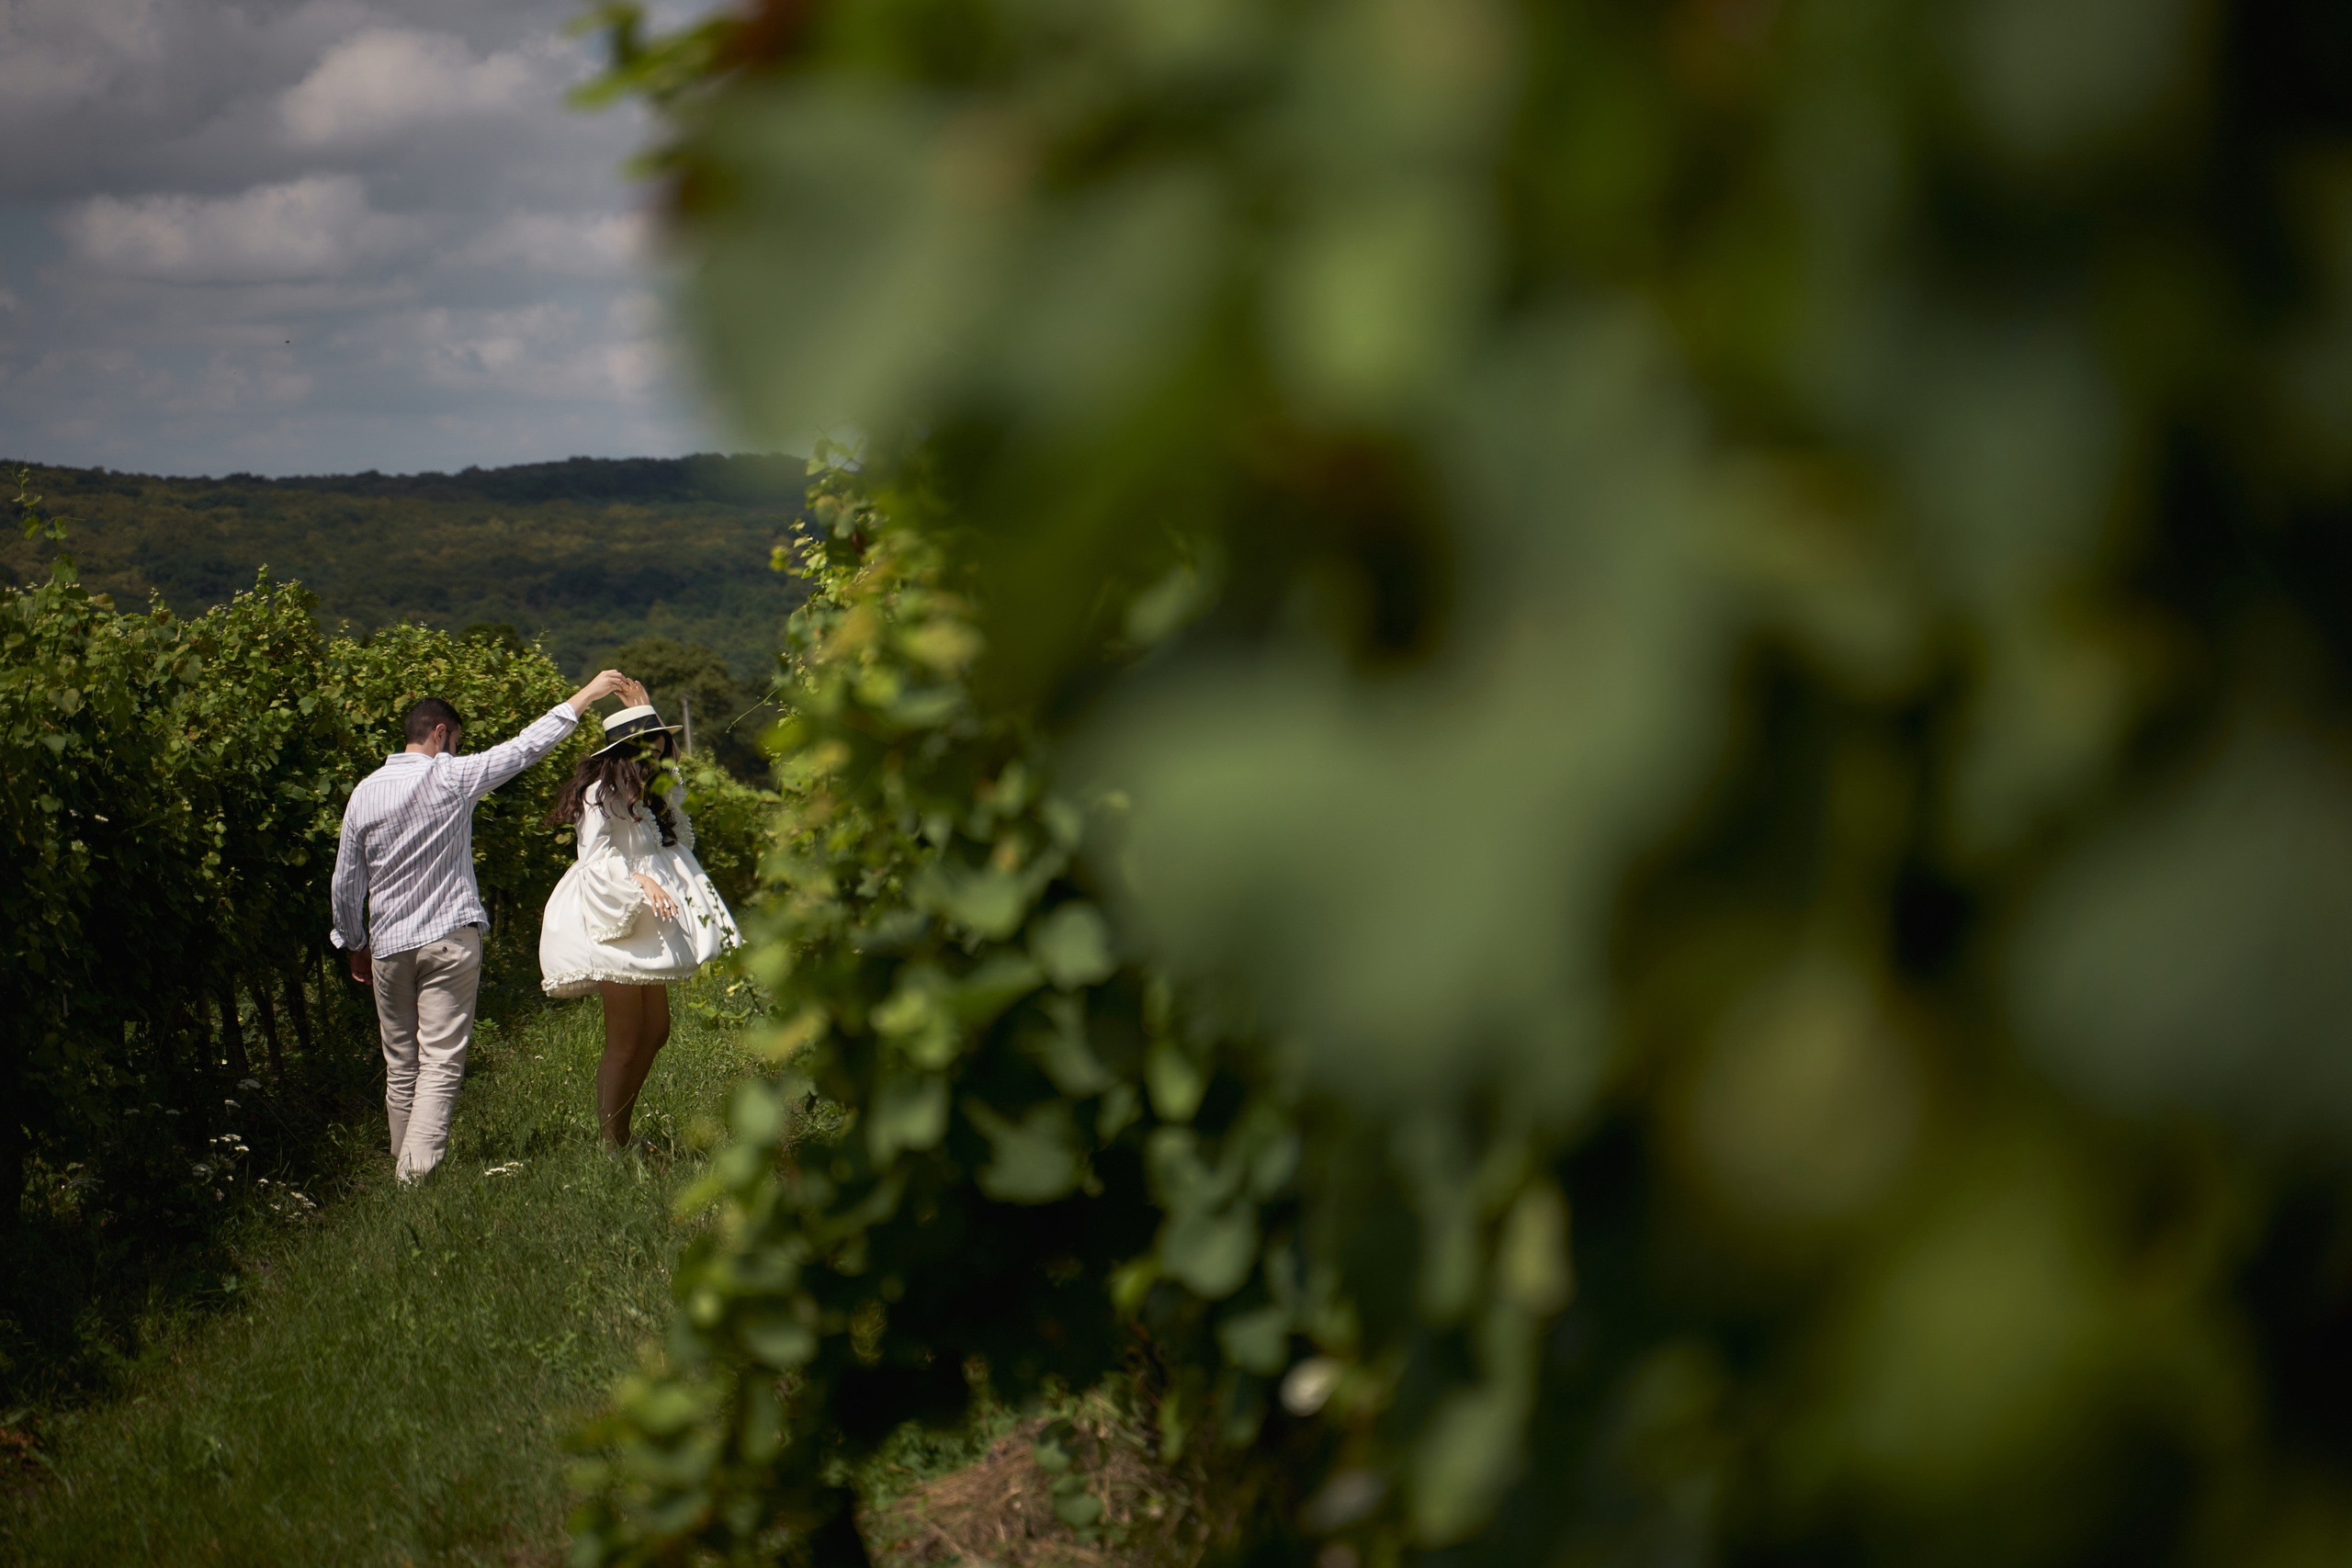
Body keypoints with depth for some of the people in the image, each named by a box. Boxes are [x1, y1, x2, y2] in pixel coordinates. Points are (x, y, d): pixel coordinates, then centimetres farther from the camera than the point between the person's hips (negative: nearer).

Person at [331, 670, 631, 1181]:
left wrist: (355, 945, 22)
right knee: (441, 1064, -8)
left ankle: (404, 1171, 20)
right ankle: (421, 1173, -20)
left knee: (401, 1067, 14)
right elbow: (528, 745, -3)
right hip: (449, 938, -4)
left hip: (388, 945, 4)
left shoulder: (365, 792, 4)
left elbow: (346, 883, 9)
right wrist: (587, 695, 5)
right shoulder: (451, 777, -7)